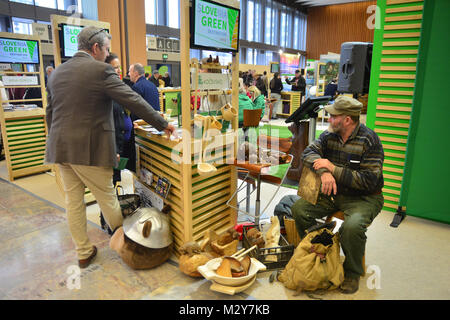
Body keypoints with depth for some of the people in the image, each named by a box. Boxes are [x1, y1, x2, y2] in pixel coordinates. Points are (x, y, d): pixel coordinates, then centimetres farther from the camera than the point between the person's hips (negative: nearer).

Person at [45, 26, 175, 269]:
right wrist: (163, 124, -5)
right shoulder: (100, 70, -11)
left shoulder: (57, 73, 11)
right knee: (107, 196, 7)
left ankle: (83, 253, 27)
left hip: (60, 148, 7)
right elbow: (134, 101, -13)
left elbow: (50, 114, 16)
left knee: (73, 201, 13)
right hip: (89, 149, -7)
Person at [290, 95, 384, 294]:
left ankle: (353, 273, -3)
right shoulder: (329, 135, 2)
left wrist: (333, 169, -23)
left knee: (352, 226, -34)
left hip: (363, 197, -5)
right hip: (333, 192, 6)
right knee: (299, 209, -14)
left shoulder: (369, 140, -16)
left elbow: (370, 181, -21)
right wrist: (324, 172, -26)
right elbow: (309, 152, -6)